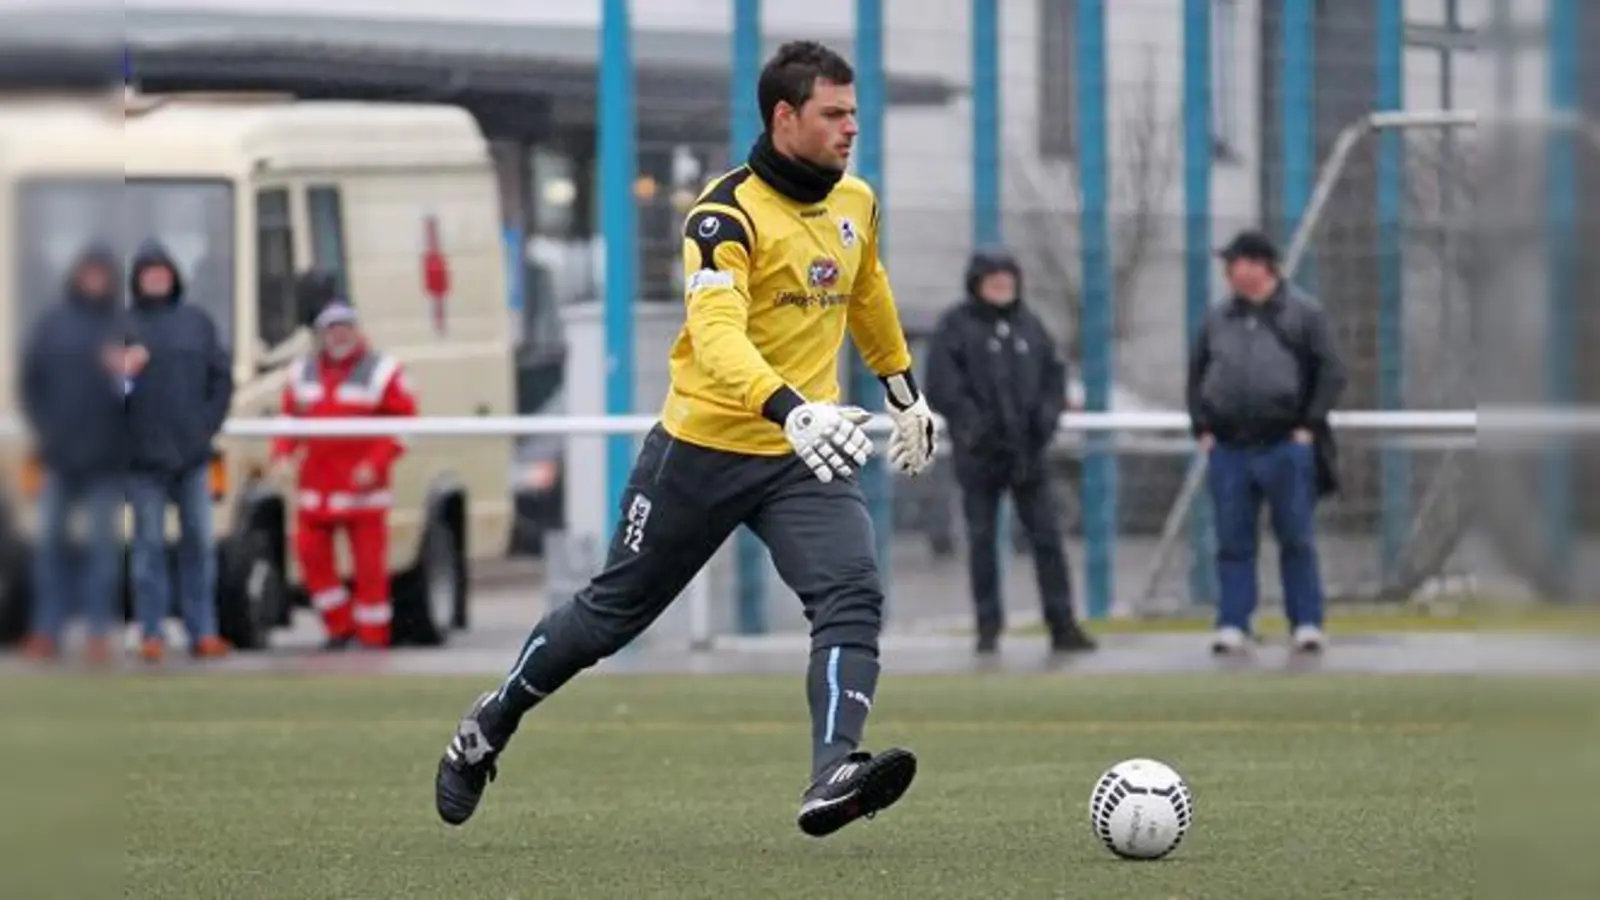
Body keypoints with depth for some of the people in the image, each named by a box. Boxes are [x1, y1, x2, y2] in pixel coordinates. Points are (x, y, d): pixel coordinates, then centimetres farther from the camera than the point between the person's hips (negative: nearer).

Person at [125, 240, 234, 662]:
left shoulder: (196, 322, 10)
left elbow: (221, 375, 10)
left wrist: (209, 422, -1)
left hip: (193, 453, 2)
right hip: (144, 454, -2)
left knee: (200, 541, 3)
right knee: (150, 544, 0)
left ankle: (202, 632, 7)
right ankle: (152, 632, 3)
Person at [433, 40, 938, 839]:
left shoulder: (855, 203, 4)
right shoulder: (728, 215, -20)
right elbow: (716, 335, -36)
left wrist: (903, 391, 31)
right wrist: (789, 410, -51)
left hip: (808, 458, 5)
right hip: (705, 447, -5)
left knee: (853, 594, -22)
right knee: (614, 610, 11)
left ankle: (832, 778, -34)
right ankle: (488, 728, 34)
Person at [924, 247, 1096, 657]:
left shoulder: (1029, 325, 11)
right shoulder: (955, 327, -1)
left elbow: (1055, 374, 15)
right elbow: (942, 386, -8)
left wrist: (1047, 415, -2)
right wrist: (973, 425, -18)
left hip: (1028, 450, 3)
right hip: (980, 453, -3)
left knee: (1047, 536, -1)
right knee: (981, 539, 3)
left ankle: (1062, 626, 1)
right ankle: (988, 628, 9)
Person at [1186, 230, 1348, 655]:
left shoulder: (1304, 314, 0)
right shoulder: (1218, 319, 11)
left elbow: (1332, 372, -2)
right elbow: (1197, 375, 19)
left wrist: (1309, 426, -8)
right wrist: (1203, 428, 7)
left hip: (1285, 445, -4)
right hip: (1229, 449, 4)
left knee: (1296, 540, 0)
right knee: (1233, 541, 3)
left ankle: (1306, 623, 5)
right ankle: (1233, 624, 6)